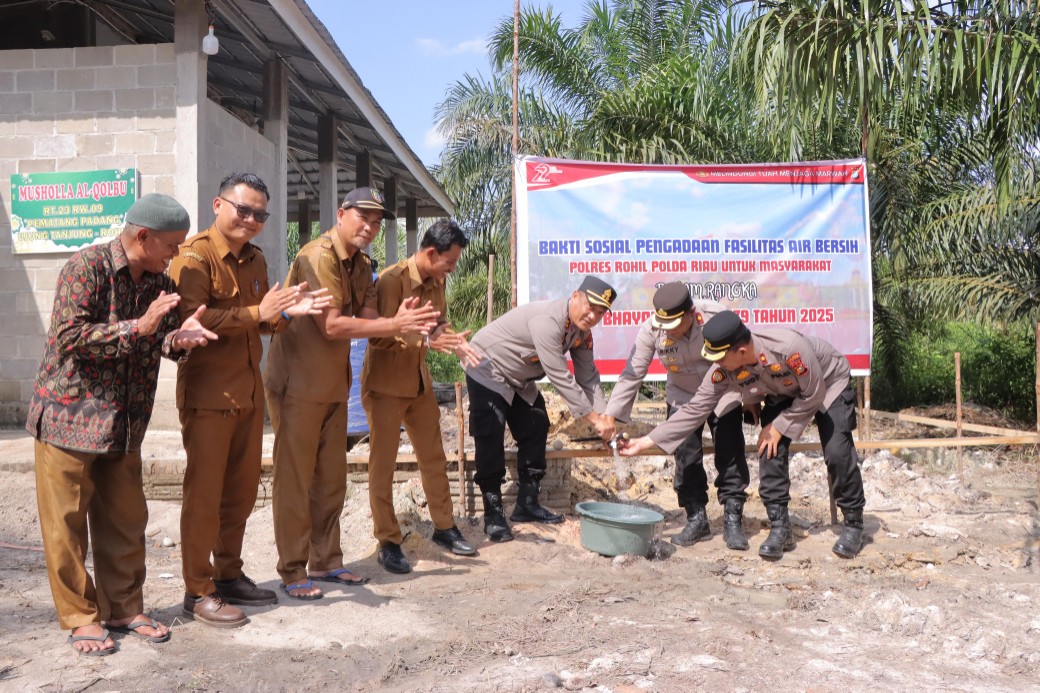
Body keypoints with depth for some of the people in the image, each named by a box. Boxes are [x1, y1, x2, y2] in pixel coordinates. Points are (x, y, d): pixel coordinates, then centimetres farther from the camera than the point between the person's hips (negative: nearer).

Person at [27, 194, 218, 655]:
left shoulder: (159, 282, 5)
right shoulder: (86, 267, -14)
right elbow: (67, 337, -22)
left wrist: (178, 337, -14)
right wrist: (139, 326, -27)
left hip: (124, 423, 6)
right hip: (69, 415, -6)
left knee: (125, 521, 10)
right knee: (67, 523, 3)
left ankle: (124, 609, 23)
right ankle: (80, 618, 15)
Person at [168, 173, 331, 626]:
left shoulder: (255, 260, 14)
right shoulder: (195, 255, -10)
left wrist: (288, 312, 1)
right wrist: (257, 312, -27)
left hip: (248, 392, 8)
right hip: (207, 393, -8)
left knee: (241, 492, 14)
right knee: (204, 495, 0)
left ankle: (229, 575, 28)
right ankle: (197, 592, 11)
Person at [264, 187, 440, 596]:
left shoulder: (361, 265, 10)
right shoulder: (318, 257, -18)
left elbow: (368, 320, -1)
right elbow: (332, 325, -25)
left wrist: (407, 326, -19)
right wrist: (395, 324, -24)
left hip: (334, 384, 9)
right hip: (298, 383, -8)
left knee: (331, 478, 13)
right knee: (295, 479, 0)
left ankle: (326, 561, 24)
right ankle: (292, 572, 10)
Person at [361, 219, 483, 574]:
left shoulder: (437, 281, 4)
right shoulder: (391, 280, -20)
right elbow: (380, 337, -24)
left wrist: (454, 342, -7)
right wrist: (427, 342, -33)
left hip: (420, 382, 7)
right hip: (386, 384, -7)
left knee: (434, 458, 13)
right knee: (382, 464, 1)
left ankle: (444, 527, 28)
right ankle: (388, 543, 11)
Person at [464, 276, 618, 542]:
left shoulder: (582, 330, -8)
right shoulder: (548, 320, -36)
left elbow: (588, 377, -5)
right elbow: (561, 378, -37)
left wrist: (605, 417, -18)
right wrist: (595, 419, -33)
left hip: (519, 380, 9)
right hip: (488, 372, -9)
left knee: (535, 432, 9)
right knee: (490, 442, -14)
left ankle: (527, 504, 20)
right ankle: (493, 514, -5)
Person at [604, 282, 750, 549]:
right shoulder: (651, 329, -24)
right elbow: (632, 374, -19)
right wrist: (611, 416, -24)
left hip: (723, 394, -1)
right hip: (682, 396, 2)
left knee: (731, 457, -1)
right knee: (686, 459, -1)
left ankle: (733, 520, 11)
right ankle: (696, 519, 13)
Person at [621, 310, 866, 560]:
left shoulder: (789, 347, -43)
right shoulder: (723, 372, -28)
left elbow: (814, 394, -28)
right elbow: (695, 409, -23)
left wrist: (780, 426, -22)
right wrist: (646, 442, -27)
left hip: (829, 384, -4)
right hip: (783, 394, 4)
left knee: (837, 451, -16)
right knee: (770, 451, -14)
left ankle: (854, 525, 5)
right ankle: (780, 528, -1)